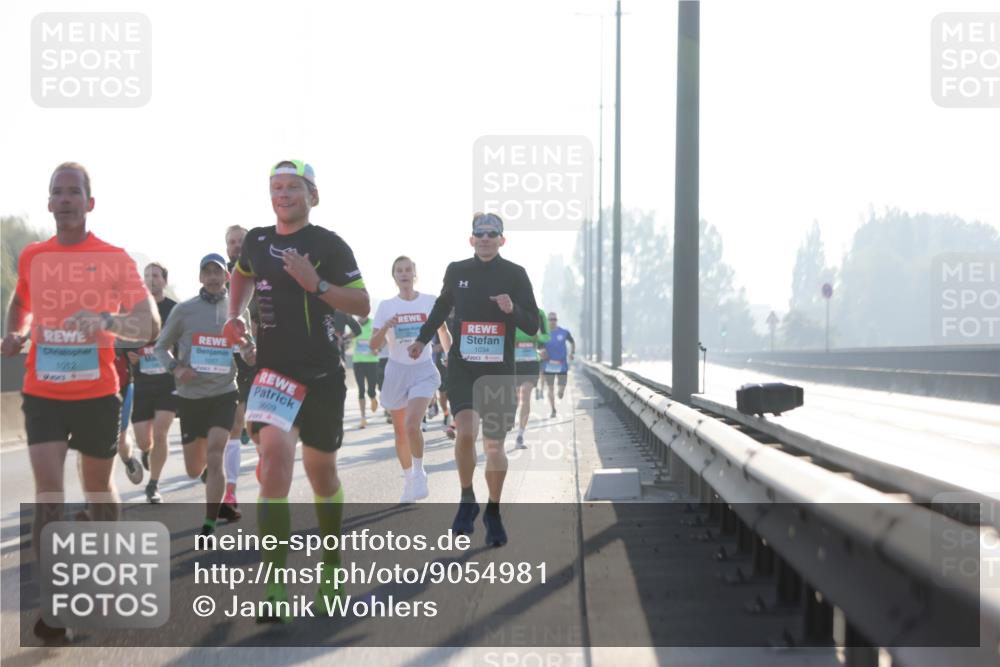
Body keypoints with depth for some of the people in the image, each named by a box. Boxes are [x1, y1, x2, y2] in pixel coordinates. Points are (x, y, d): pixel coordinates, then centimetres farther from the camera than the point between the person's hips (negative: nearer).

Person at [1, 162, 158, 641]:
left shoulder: (115, 259, -4)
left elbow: (150, 325, -10)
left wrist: (108, 322, -28)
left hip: (97, 392, -1)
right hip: (43, 392, 1)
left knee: (98, 485, 13)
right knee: (48, 486, -12)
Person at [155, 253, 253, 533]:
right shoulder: (184, 310, -1)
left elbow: (250, 358, 12)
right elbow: (161, 347, 6)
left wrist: (249, 352, -12)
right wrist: (175, 368, -14)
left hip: (224, 394, -1)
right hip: (191, 395, 1)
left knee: (214, 457, -18)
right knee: (194, 470, 9)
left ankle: (209, 526, -14)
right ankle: (218, 499, 44)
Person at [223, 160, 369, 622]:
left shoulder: (329, 245, -5)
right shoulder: (256, 241, 8)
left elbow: (362, 304, -8)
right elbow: (242, 275, 30)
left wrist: (315, 283, -20)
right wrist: (234, 315, 13)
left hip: (322, 374, -1)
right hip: (275, 370, 1)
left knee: (321, 471, 11)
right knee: (274, 454, -21)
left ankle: (332, 571, 35)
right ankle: (274, 591, -23)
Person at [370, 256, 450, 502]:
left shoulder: (430, 302, -1)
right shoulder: (386, 306, -1)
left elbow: (443, 332, 13)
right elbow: (374, 344, -6)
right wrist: (385, 328, -25)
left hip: (423, 371, -2)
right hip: (397, 370, 2)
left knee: (412, 424, -22)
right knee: (400, 432, 9)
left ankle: (419, 475, -3)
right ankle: (408, 478, 27)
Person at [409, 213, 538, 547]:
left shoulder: (515, 274, 0)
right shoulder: (457, 271, 5)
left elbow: (533, 326, 0)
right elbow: (442, 306, 25)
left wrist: (512, 310, -19)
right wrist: (423, 339, 29)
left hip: (499, 371, 0)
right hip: (462, 366, 0)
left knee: (494, 444, 3)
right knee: (465, 433, -19)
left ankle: (493, 513, 19)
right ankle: (467, 500, 2)